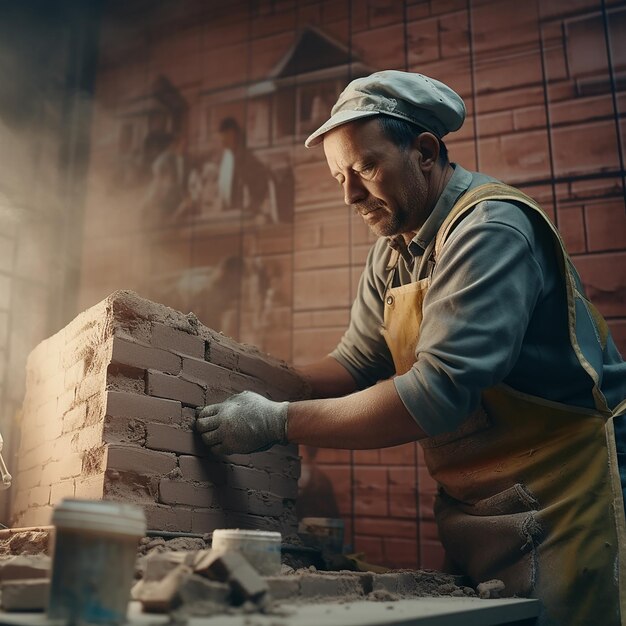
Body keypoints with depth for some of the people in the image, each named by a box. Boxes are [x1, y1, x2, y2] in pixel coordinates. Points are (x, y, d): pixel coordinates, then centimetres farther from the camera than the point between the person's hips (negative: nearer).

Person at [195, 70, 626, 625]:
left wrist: (280, 423, -25)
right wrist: (256, 393, -4)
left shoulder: (490, 227, -22)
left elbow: (438, 392, -30)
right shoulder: (392, 251, 6)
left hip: (567, 491, -7)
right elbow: (357, 363, 10)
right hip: (471, 506, 7)